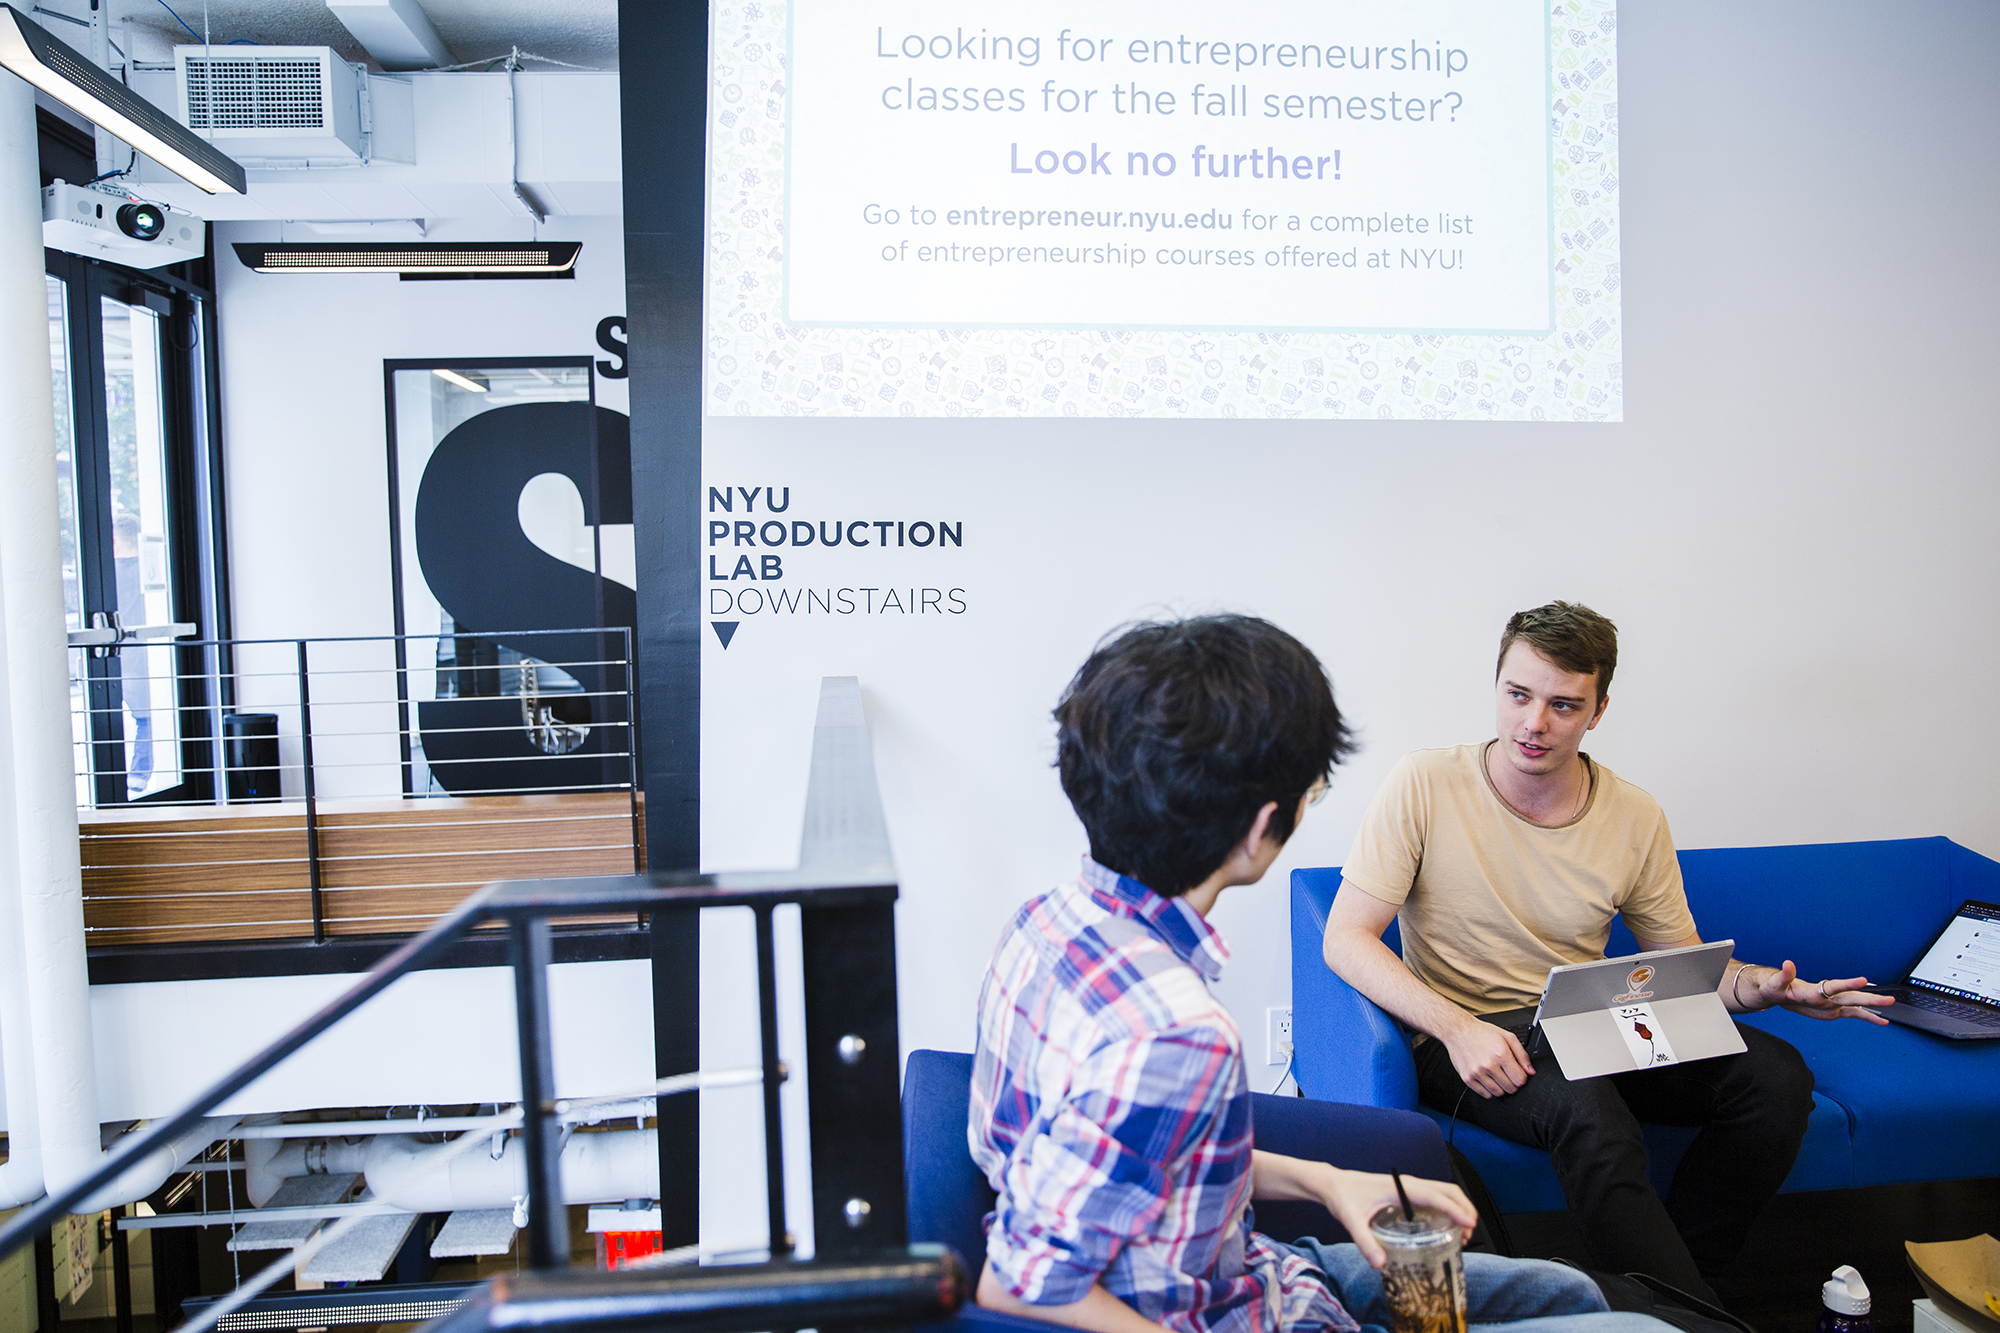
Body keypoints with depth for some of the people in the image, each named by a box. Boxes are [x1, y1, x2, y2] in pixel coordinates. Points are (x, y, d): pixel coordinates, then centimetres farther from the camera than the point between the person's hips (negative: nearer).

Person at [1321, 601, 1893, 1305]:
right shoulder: (1425, 785, -11)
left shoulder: (1636, 819, 2)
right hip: (1464, 1040, -5)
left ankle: (1671, 1284, -1)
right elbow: (1346, 939, -13)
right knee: (1584, 1106, -35)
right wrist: (1455, 1027, -26)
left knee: (1775, 1075, -18)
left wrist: (1759, 985, -11)